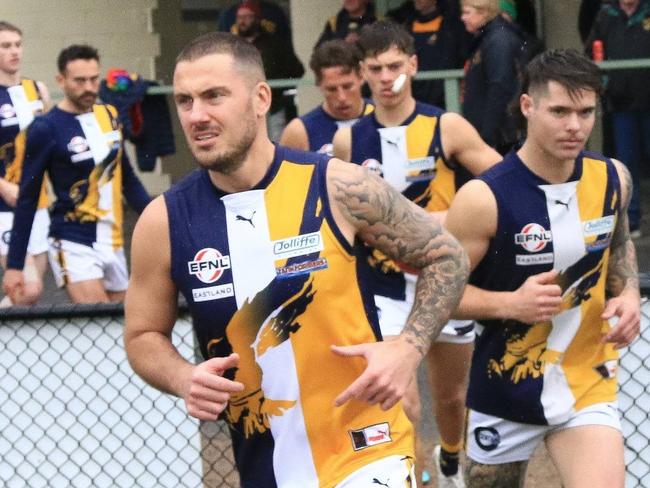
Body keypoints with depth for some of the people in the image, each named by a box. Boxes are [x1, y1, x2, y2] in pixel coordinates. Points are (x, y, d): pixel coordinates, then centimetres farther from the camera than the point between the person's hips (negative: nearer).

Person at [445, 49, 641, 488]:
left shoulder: (612, 179, -4)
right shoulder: (484, 200, -20)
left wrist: (628, 293, -2)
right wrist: (510, 303, -28)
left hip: (588, 384, 2)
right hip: (507, 390, -2)